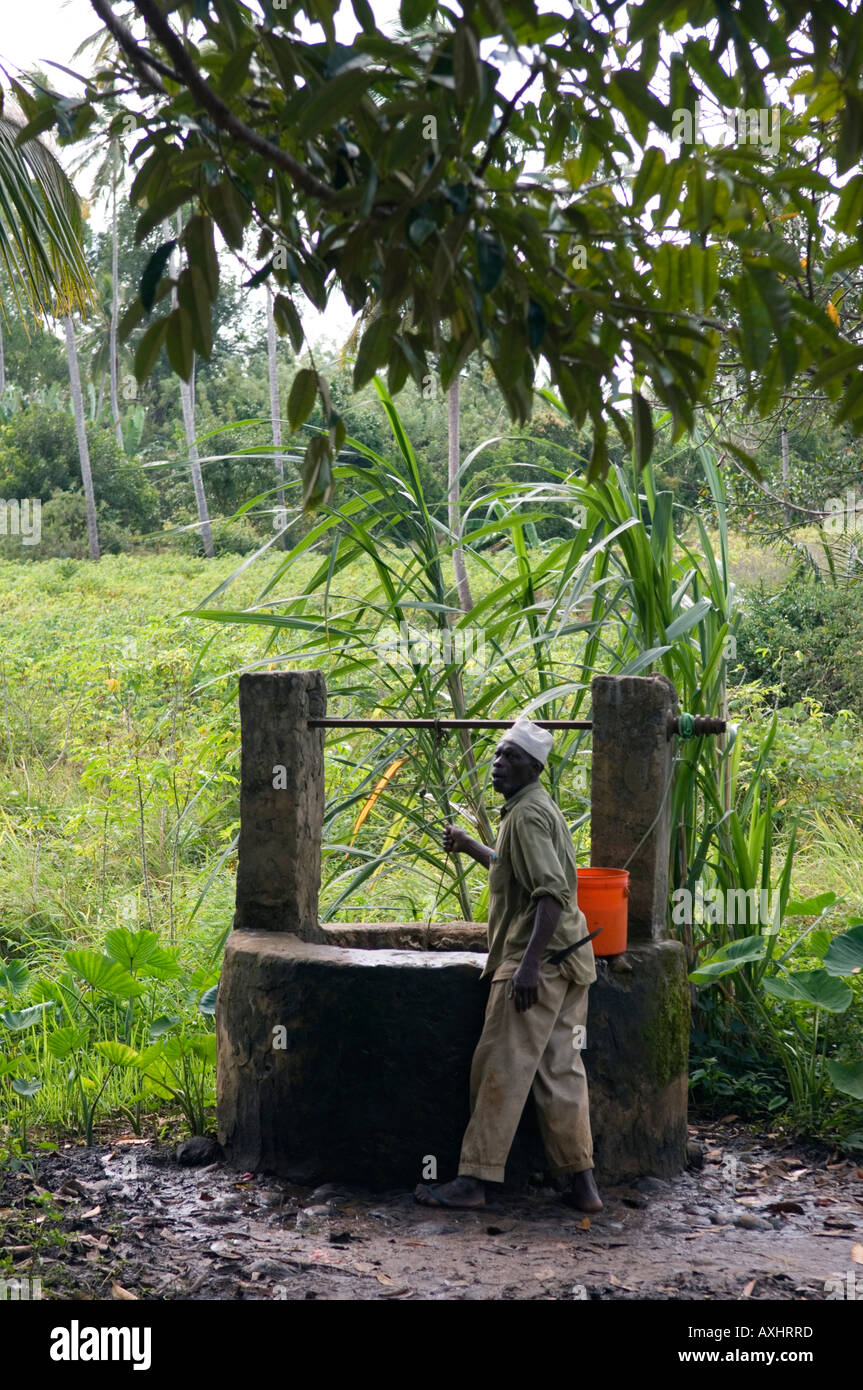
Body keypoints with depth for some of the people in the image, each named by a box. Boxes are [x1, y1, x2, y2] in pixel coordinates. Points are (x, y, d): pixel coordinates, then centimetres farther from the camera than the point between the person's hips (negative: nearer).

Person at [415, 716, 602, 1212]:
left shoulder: (528, 814, -13)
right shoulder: (537, 808, 19)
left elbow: (552, 892, -24)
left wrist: (529, 963, -29)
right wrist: (469, 845, 45)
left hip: (538, 960, -10)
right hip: (566, 961, 10)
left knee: (502, 1069, -5)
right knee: (560, 1069, 10)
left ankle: (474, 1180, -1)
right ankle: (581, 1183, 10)